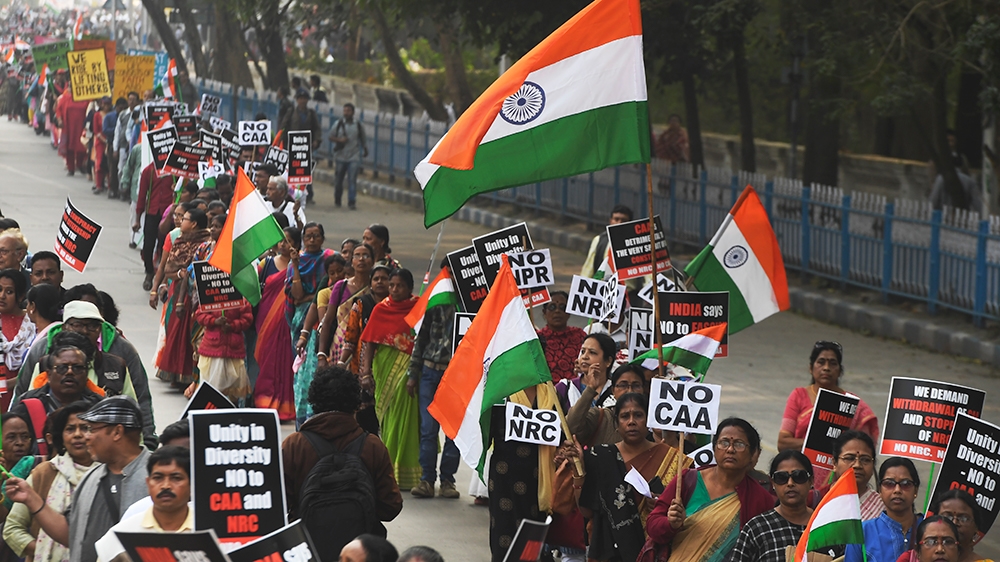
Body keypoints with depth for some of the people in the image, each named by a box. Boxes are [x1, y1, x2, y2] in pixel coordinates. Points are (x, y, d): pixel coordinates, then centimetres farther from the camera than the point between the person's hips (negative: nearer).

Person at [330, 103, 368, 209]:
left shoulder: (359, 126, 3)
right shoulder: (338, 124, 2)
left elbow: (362, 140, 14)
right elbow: (331, 137, 4)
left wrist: (365, 150, 17)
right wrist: (339, 140, -14)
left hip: (354, 157, -1)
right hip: (340, 156, 1)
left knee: (352, 180, -11)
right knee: (338, 180, 9)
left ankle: (352, 202, -10)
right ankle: (337, 200, 28)